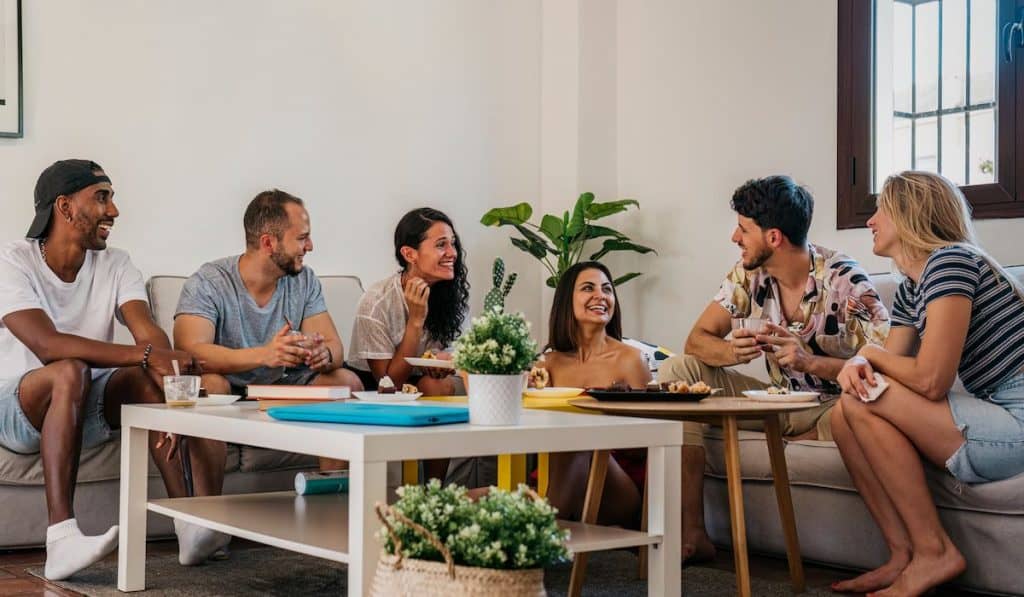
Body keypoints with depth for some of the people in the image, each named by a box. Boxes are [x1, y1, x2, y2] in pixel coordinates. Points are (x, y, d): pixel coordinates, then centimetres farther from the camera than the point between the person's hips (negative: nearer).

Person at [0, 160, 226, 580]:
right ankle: (61, 539, -44)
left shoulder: (115, 266, 3)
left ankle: (192, 525, -31)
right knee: (70, 372, -35)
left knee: (151, 377, -23)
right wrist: (144, 354, -38)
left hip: (88, 406, 5)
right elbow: (47, 345, -28)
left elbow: (150, 335, -13)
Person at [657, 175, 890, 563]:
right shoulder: (749, 274, -2)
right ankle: (691, 534, -17)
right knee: (677, 371, -12)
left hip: (830, 406, -6)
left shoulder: (843, 281, -18)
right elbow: (697, 340, -2)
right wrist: (735, 351, -24)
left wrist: (810, 362, -35)